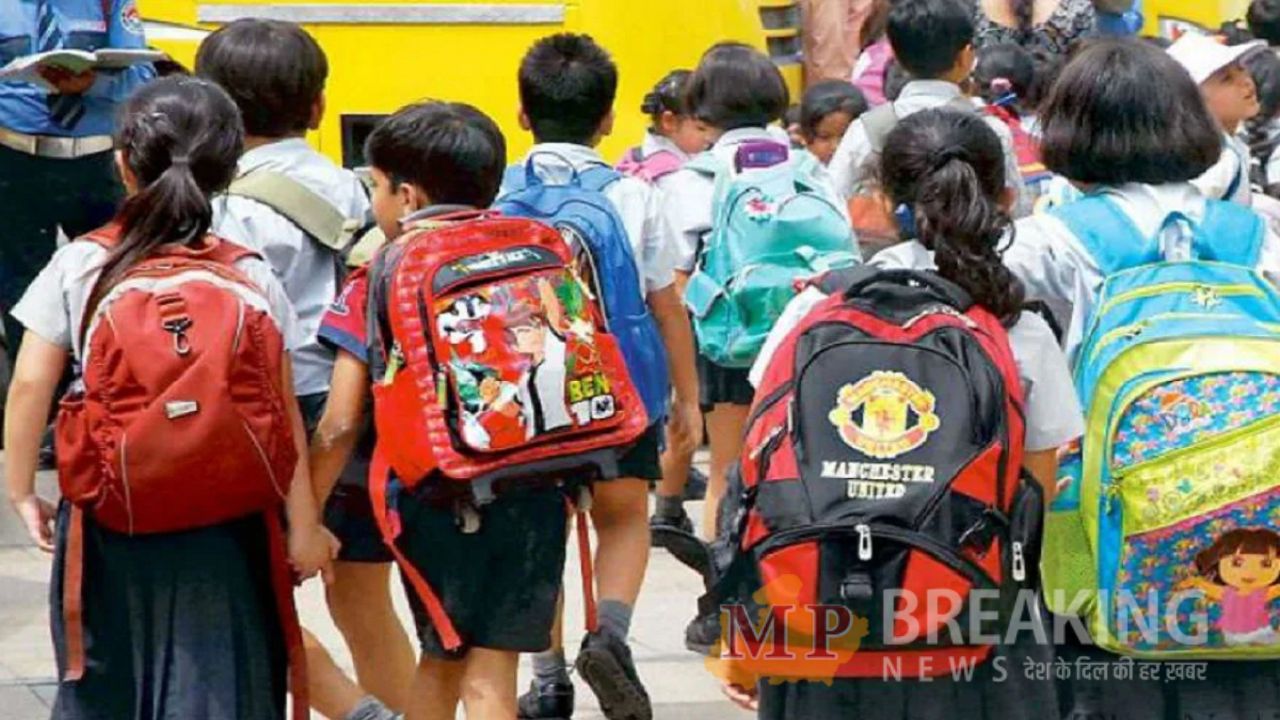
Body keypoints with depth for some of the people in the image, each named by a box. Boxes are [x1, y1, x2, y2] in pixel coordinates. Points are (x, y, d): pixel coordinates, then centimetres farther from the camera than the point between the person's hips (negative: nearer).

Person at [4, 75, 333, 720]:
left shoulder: (77, 268, -5)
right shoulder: (252, 279, -5)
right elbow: (281, 412, -4)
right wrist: (303, 526, 3)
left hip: (106, 522, 1)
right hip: (222, 528, -1)